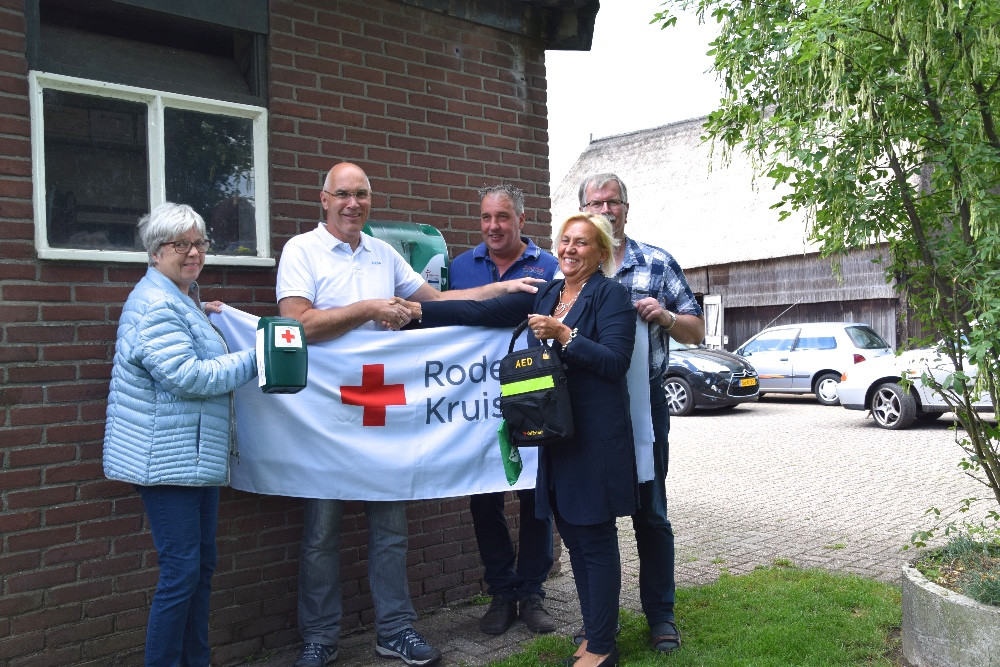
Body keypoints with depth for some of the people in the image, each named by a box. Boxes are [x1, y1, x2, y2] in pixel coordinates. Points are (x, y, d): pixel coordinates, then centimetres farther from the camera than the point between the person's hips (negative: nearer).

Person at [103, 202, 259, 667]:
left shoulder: (182, 297, 17)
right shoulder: (155, 305, -16)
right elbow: (186, 375, -24)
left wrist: (201, 315, 18)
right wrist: (253, 360, -17)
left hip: (197, 454, 10)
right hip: (167, 457, -10)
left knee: (202, 563, 14)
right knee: (181, 569, -6)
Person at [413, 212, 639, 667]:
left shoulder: (611, 295, -4)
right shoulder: (545, 295, 15)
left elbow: (615, 361, -14)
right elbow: (482, 312, 9)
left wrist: (563, 336, -21)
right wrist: (418, 311, 3)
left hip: (596, 436, -7)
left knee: (595, 539, 0)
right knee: (573, 536, 12)